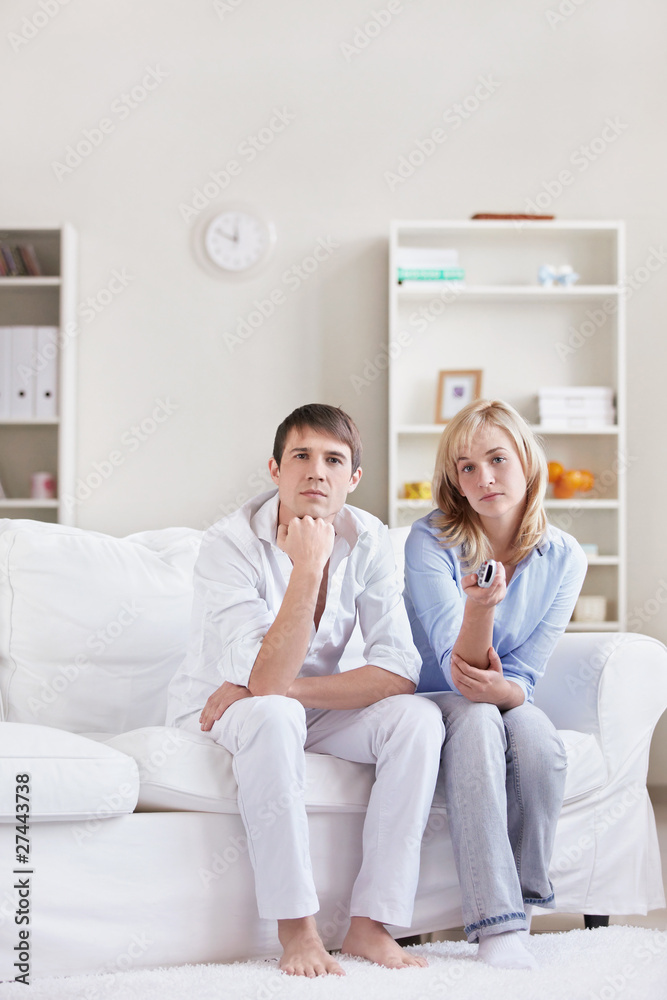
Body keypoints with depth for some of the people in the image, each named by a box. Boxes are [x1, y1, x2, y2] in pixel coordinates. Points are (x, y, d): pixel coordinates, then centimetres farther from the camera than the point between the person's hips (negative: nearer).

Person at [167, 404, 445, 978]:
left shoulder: (368, 541, -10)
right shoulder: (230, 544, -22)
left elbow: (400, 672, -17)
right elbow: (265, 679, -32)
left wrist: (278, 689, -25)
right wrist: (308, 566, -37)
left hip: (316, 710, 4)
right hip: (217, 711, -4)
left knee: (419, 719, -20)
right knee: (272, 716, -37)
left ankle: (370, 925, -17)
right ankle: (297, 929, -27)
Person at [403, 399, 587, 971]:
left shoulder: (563, 558, -5)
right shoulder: (429, 542, -14)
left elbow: (525, 674, -8)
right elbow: (458, 670, -19)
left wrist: (500, 689, -33)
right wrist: (480, 608, -41)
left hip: (510, 702, 3)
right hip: (434, 701, -2)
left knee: (539, 739, -32)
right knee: (476, 723, -36)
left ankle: (520, 902, -14)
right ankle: (498, 924, -37)